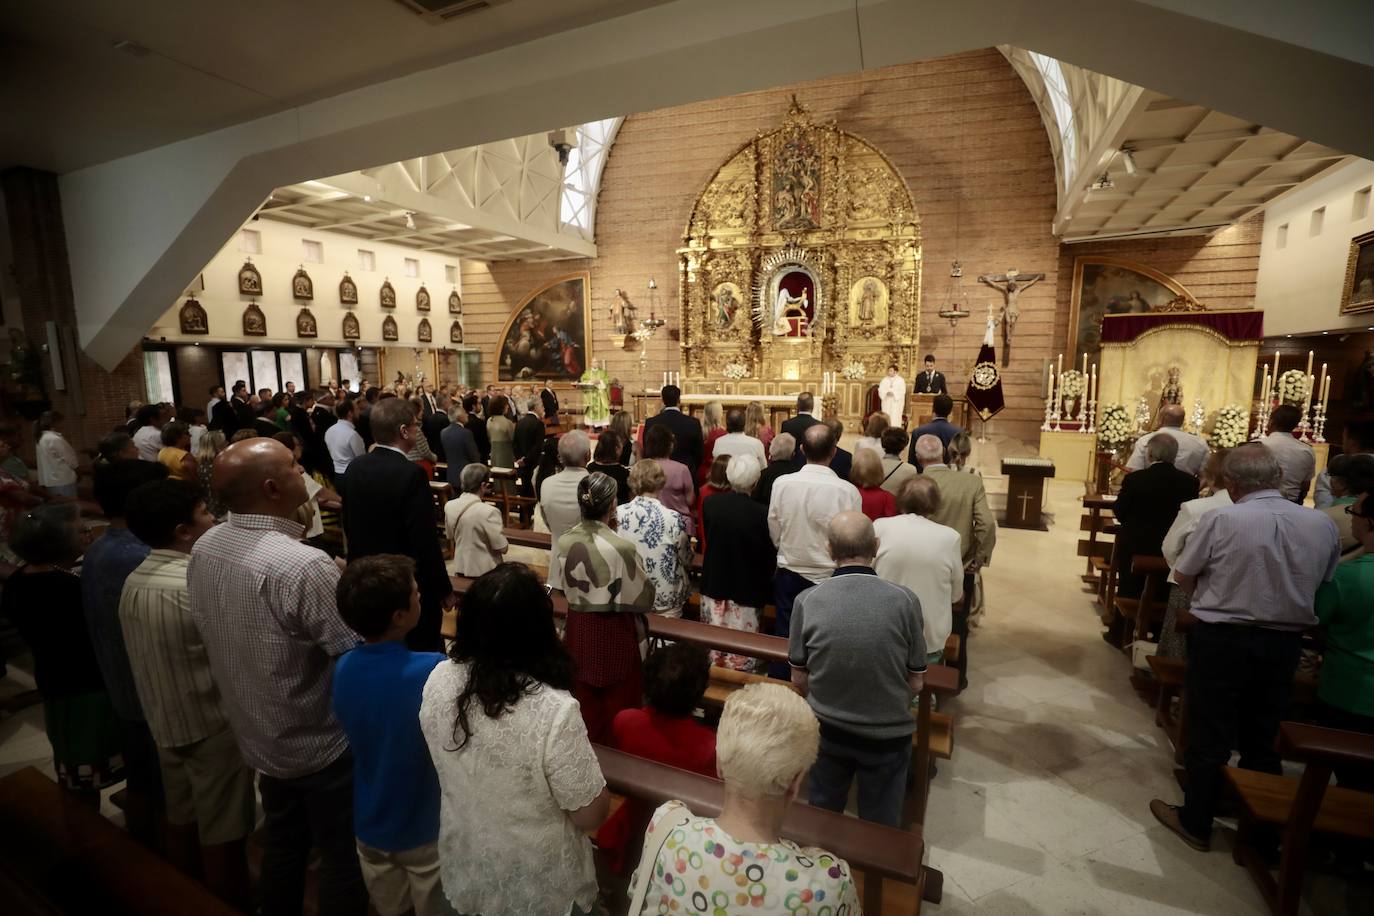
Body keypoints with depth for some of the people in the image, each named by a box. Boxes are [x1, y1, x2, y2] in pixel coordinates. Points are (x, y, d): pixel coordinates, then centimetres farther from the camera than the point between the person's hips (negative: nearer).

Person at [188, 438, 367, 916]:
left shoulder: (203, 548, -7)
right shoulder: (304, 566, -34)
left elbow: (209, 629, 7)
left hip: (258, 734, 7)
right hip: (319, 741, -7)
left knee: (281, 844, 28)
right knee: (342, 856, 15)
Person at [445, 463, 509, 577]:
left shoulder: (449, 506, -6)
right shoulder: (489, 512, -25)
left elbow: (450, 537, 9)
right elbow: (503, 549, -18)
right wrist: (502, 532, -1)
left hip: (460, 567, 6)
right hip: (484, 571, -6)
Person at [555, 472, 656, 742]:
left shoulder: (563, 542, -9)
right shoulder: (622, 548, -24)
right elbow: (645, 598, -10)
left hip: (578, 631, 5)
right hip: (614, 634, -4)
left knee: (585, 704, 22)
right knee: (617, 705, 15)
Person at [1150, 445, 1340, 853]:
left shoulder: (1220, 520, -19)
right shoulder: (1323, 525, -3)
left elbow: (1184, 578, -9)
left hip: (1221, 639, -4)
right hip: (1285, 643, 5)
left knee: (1210, 735, 10)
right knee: (1262, 738, 20)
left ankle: (1196, 823, 25)